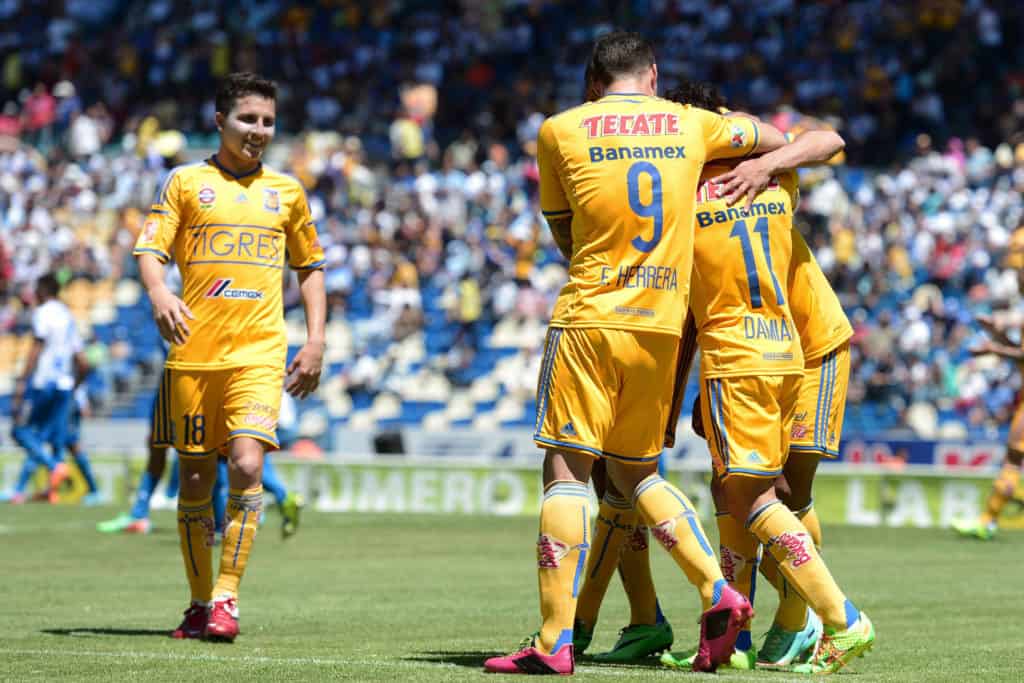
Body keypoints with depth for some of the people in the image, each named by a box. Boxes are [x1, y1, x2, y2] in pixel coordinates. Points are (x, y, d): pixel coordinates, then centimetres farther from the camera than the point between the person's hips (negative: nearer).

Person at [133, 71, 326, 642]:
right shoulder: (187, 182, 7)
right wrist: (159, 293, -22)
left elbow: (311, 266, 20)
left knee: (247, 466, -18)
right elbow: (150, 249, 0)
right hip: (193, 353, 0)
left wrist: (316, 342, 10)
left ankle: (226, 598, -13)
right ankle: (200, 604, 18)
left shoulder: (286, 191, 12)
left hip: (259, 354, 0)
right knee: (196, 478, 5)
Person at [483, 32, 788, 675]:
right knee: (636, 471, 17)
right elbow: (779, 140, 25)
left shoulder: (559, 132, 2)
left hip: (589, 317, -4)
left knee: (567, 468, -3)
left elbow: (565, 236, 12)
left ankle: (555, 641, -9)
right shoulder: (691, 124, 10)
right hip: (662, 325, 4)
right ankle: (718, 593, 3)